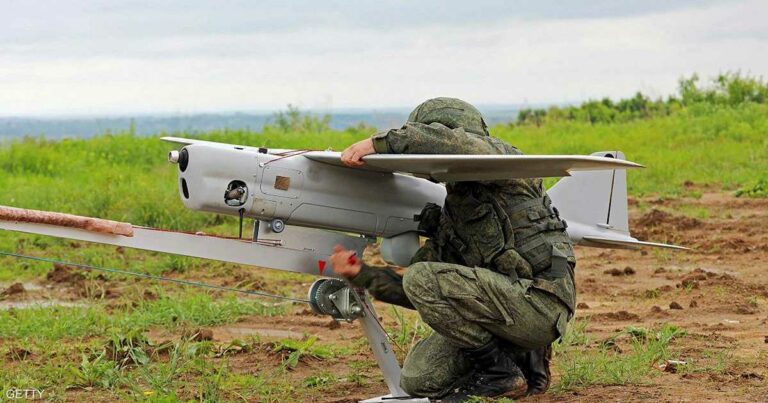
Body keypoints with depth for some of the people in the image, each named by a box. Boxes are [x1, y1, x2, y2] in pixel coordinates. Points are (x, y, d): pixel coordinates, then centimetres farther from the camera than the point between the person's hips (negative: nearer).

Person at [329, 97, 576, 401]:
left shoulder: (499, 158, -2)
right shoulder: (449, 217, 21)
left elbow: (453, 142, -27)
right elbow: (416, 297, 17)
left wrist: (380, 142, -22)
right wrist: (362, 275, 8)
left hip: (539, 303, -9)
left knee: (423, 278, -19)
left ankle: (501, 374, -8)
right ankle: (521, 359, 15)